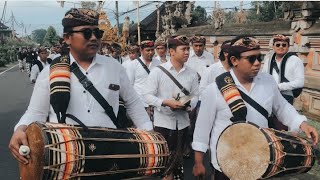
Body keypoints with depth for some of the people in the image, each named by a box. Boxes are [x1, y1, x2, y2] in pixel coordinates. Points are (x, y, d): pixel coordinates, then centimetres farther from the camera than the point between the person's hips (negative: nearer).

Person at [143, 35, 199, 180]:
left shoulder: (192, 73, 1)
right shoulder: (158, 71, -10)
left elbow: (195, 95, 6)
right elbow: (147, 95, -11)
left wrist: (188, 104, -16)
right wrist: (165, 102, -24)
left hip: (182, 122, 4)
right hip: (163, 122, -3)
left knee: (178, 158, 19)